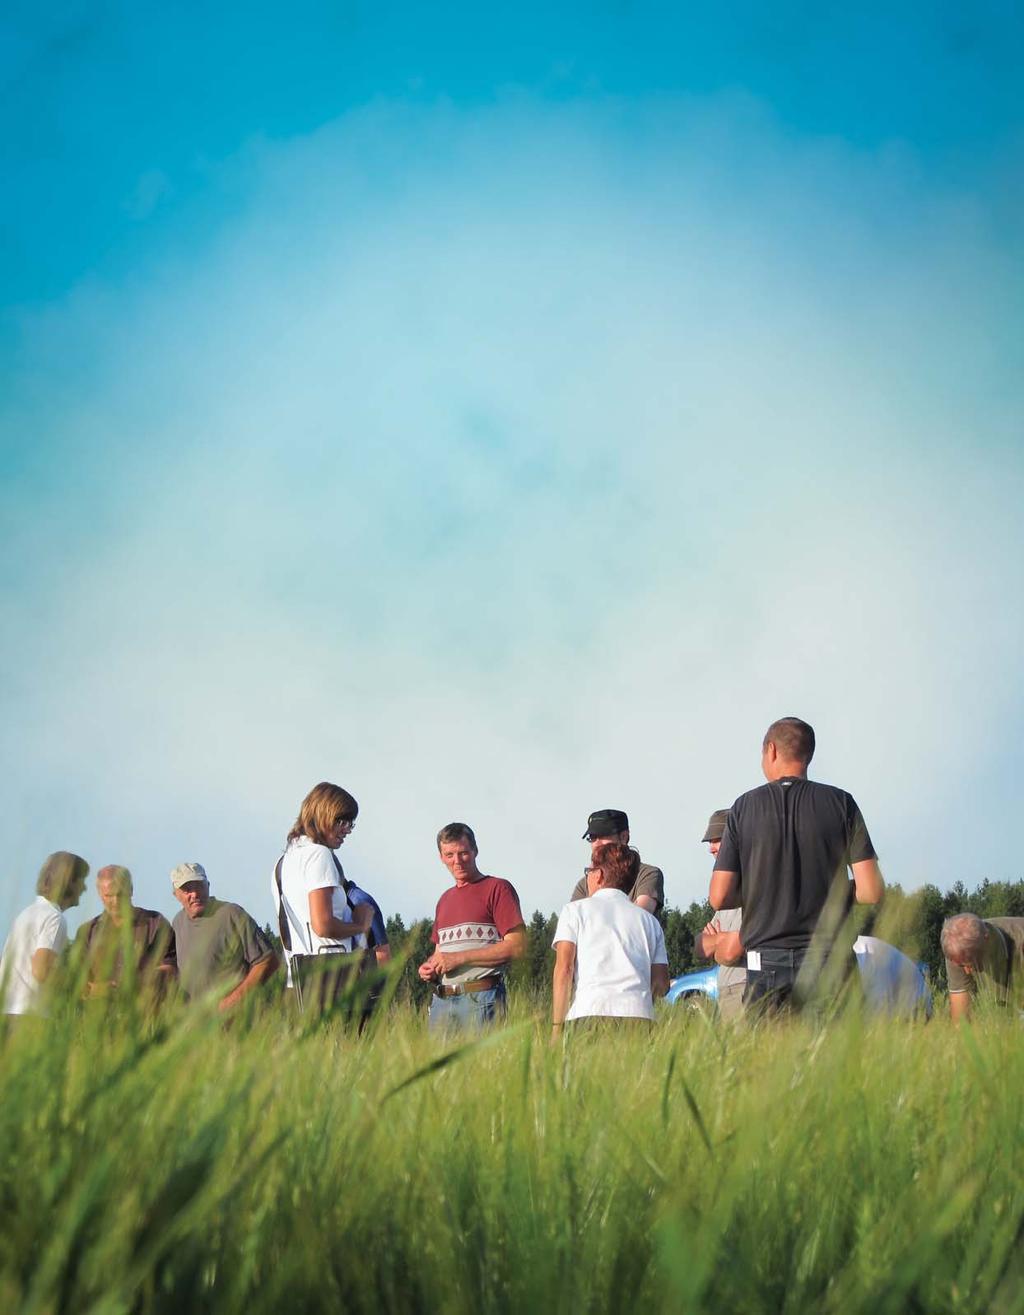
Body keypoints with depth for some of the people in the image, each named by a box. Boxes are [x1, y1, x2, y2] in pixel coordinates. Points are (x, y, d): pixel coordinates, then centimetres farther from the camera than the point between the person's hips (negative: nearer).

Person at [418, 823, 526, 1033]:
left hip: (481, 999, -6)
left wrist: (460, 958, -10)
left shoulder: (497, 889, 1)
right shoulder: (445, 899, 23)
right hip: (441, 999, 6)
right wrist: (429, 967, 6)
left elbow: (517, 947, -8)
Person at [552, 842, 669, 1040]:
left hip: (591, 1011, -3)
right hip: (641, 1014, 3)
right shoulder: (649, 919, 23)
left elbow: (564, 968, 2)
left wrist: (557, 1026, 1)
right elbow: (661, 983, 13)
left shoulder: (576, 909, 13)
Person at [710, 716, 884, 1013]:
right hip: (829, 960, 0)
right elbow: (870, 892, -3)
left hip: (767, 961, 0)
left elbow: (720, 897, 1)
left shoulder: (745, 807, 3)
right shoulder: (840, 802, 2)